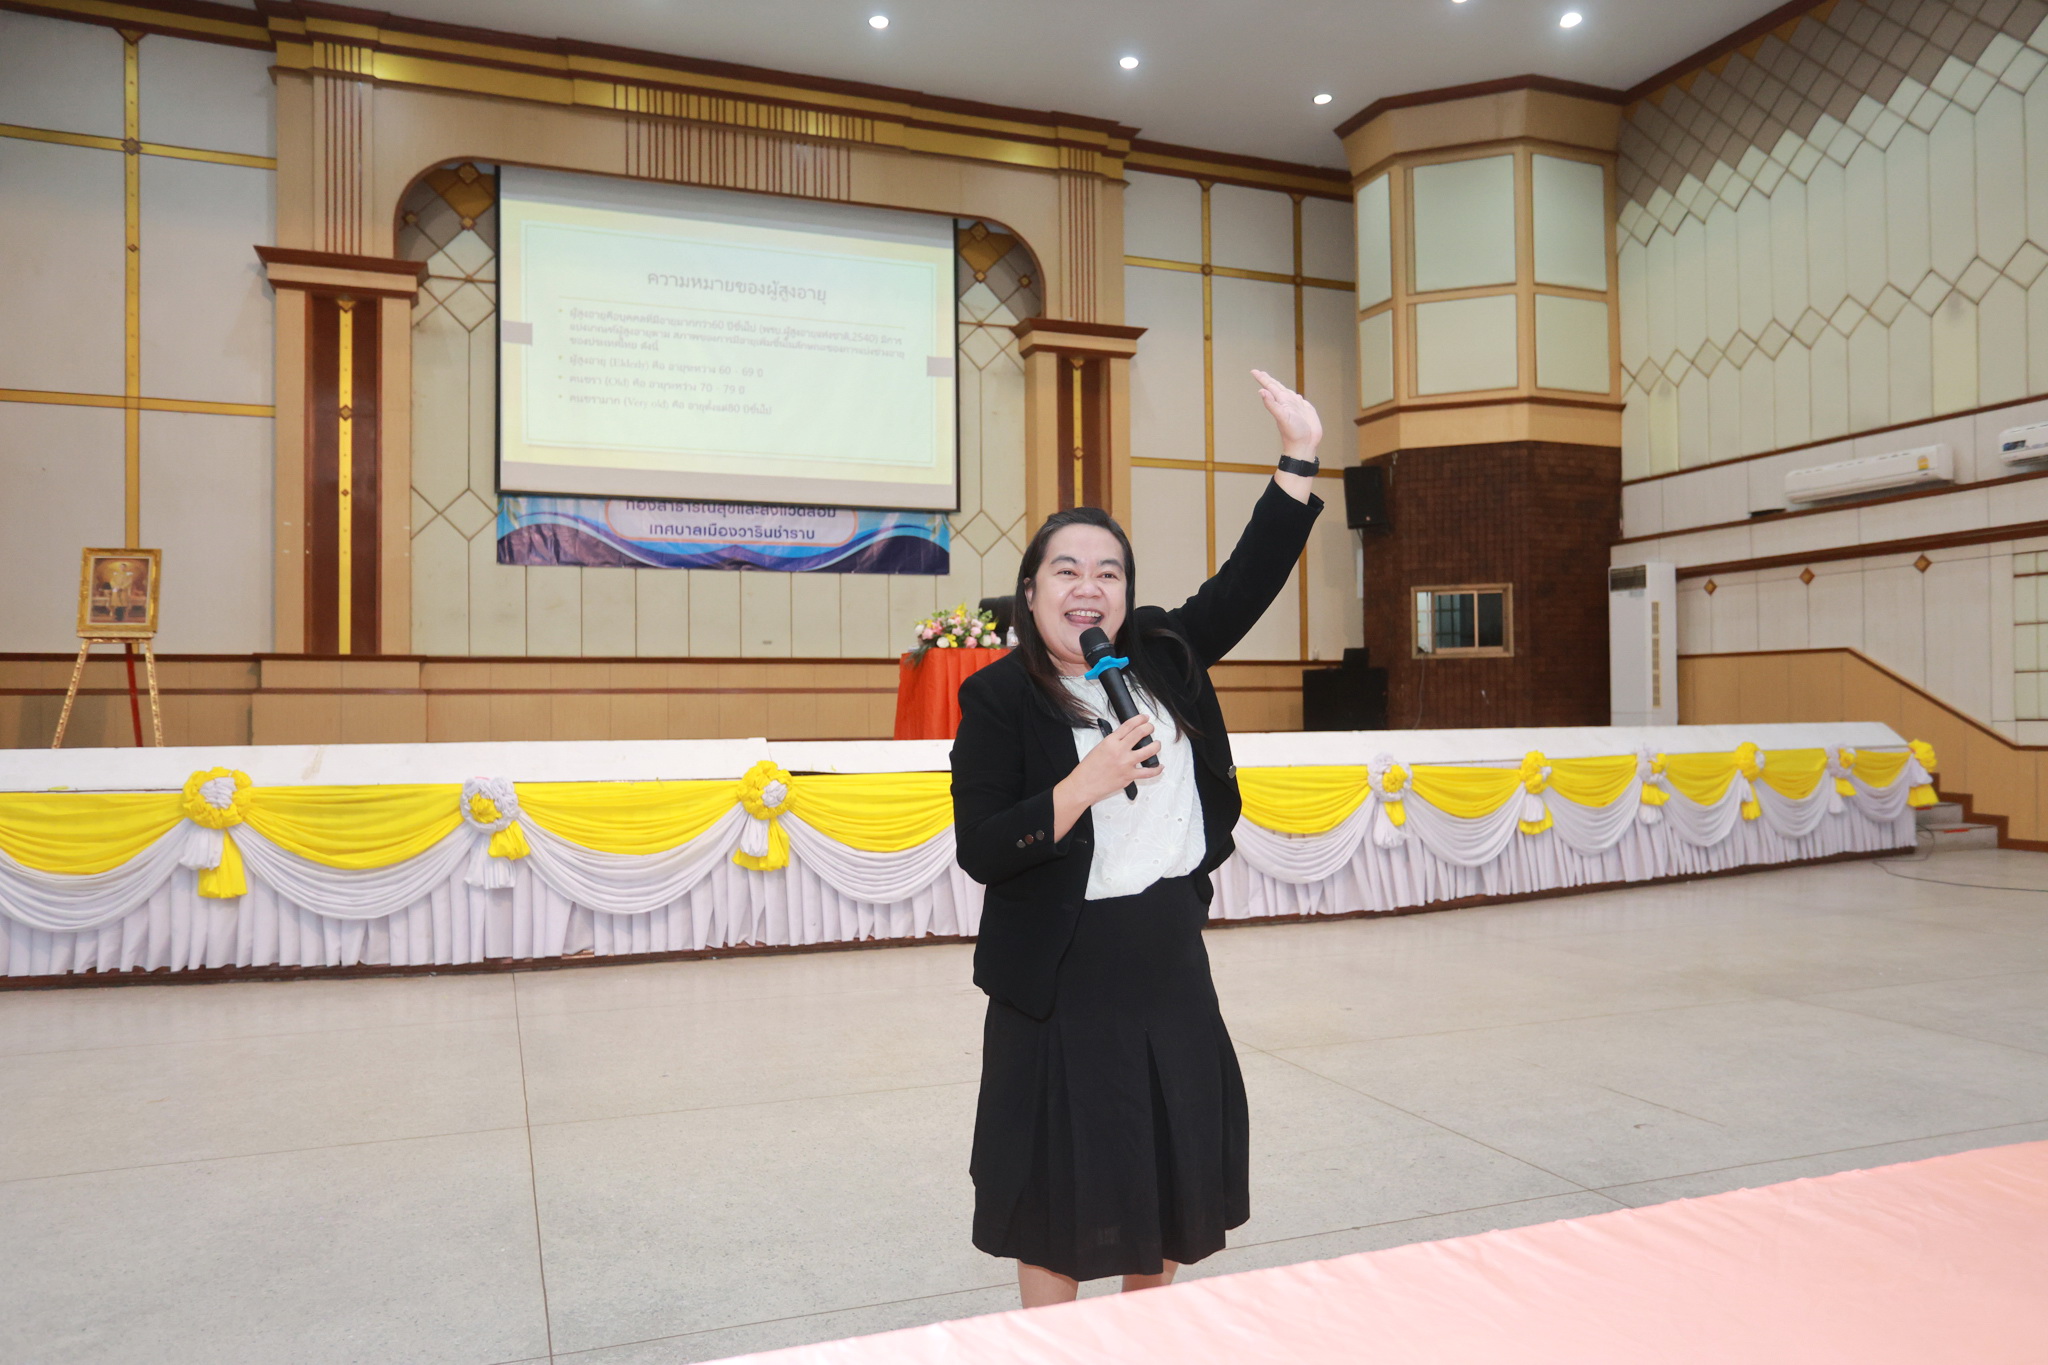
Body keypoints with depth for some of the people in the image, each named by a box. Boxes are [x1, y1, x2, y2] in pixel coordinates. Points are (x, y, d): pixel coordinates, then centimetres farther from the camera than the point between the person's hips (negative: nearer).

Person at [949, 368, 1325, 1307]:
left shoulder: (1163, 657, 3)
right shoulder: (998, 697, -11)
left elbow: (1247, 582, 6)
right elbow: (980, 851, -15)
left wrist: (1298, 457, 0)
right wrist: (1088, 782, -25)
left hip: (1169, 959, 5)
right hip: (1061, 977, -5)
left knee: (1167, 1187, 18)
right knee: (1060, 1203, 8)